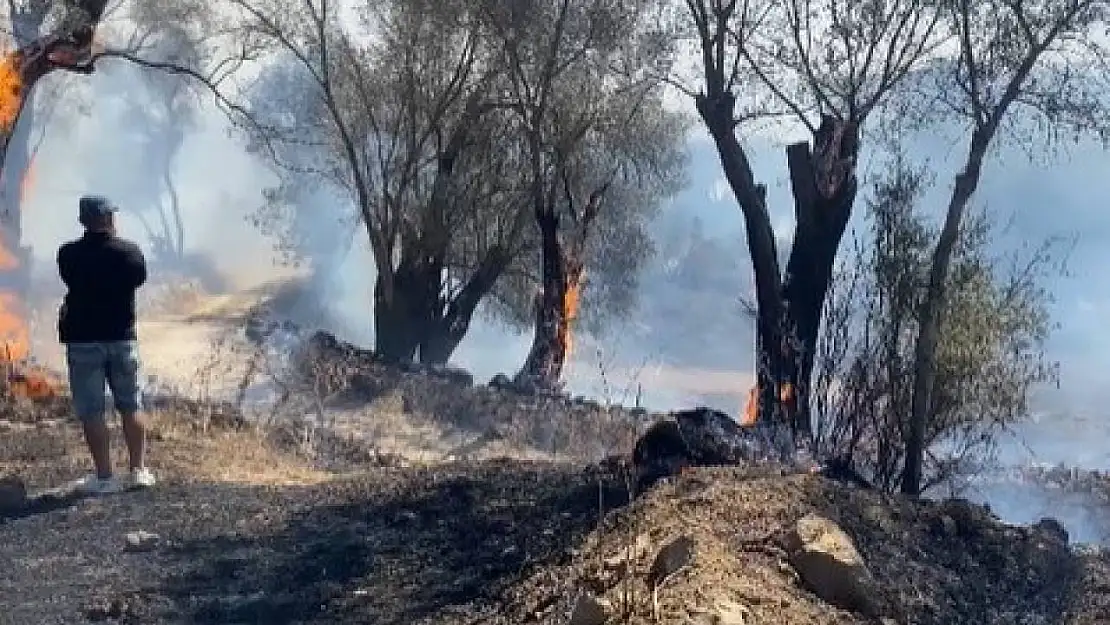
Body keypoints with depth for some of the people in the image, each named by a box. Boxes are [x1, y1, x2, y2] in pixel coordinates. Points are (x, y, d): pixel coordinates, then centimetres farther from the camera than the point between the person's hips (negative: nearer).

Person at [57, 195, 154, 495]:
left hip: (83, 340, -2)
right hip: (123, 338, 2)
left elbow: (71, 282, 8)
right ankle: (139, 470, 14)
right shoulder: (130, 251, -5)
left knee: (91, 411, 2)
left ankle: (104, 476, 2)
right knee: (131, 406, 12)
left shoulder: (68, 254, -8)